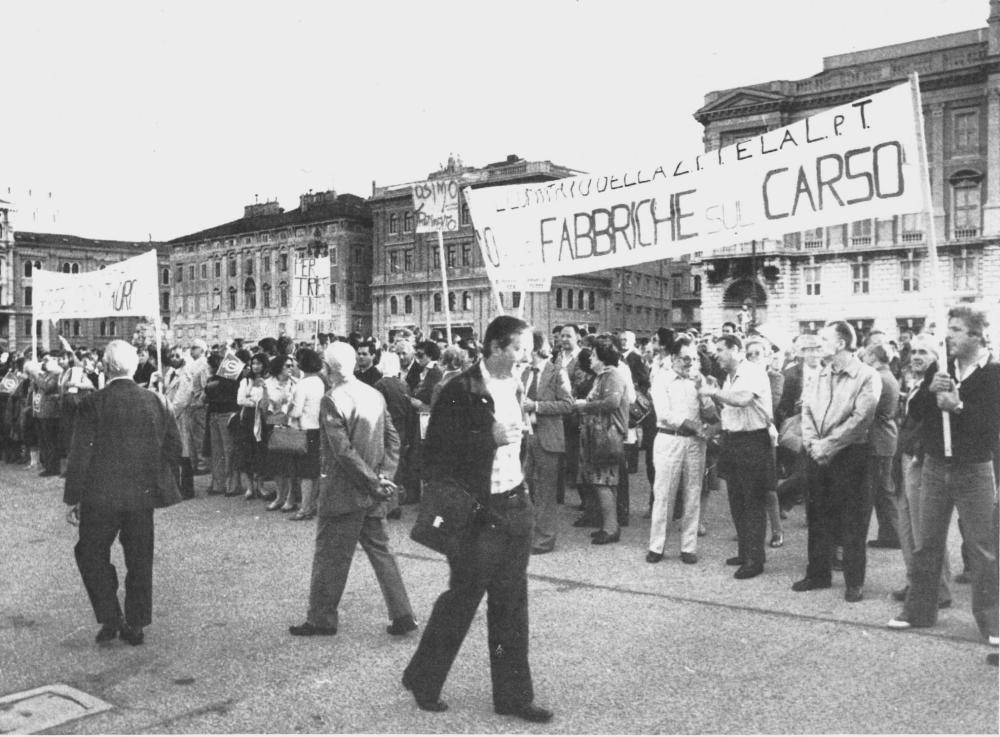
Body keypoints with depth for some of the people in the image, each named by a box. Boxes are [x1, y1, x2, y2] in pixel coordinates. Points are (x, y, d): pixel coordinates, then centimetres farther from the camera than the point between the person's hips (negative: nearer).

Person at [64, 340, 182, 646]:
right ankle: (135, 626, 19)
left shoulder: (93, 403, -10)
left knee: (91, 554, 16)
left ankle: (110, 618, 9)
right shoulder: (155, 402, -1)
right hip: (142, 497, 3)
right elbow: (174, 448, 4)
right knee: (140, 561, 13)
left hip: (100, 497, -3)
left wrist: (73, 498, -1)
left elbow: (80, 455, -9)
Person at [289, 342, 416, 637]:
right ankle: (402, 616, 15)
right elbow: (393, 439, 5)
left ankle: (321, 619, 19)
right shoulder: (375, 395, 4)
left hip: (343, 492, -6)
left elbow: (343, 451, -20)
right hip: (372, 495, 7)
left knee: (330, 556, 7)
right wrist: (384, 476, -1)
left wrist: (375, 482, -13)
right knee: (380, 551, 14)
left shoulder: (332, 401, -16)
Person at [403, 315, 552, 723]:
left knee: (511, 605, 13)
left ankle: (513, 694, 25)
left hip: (515, 507, 7)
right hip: (478, 511, -7)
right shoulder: (461, 390, -15)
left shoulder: (514, 386, 8)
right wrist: (491, 438, -20)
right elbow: (438, 449, -16)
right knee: (461, 600, 6)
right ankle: (422, 679, 28)